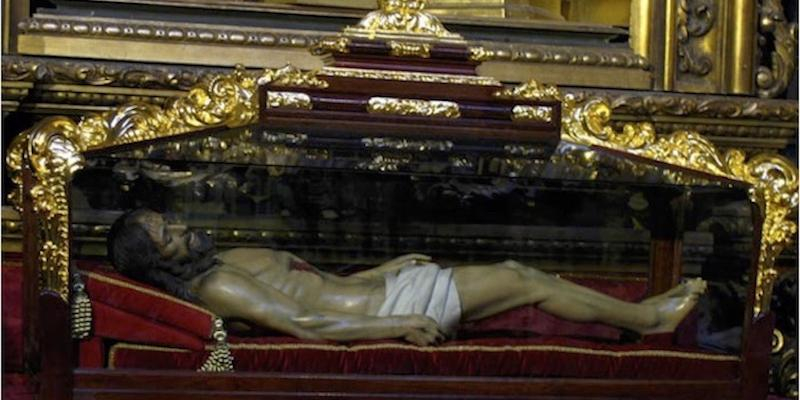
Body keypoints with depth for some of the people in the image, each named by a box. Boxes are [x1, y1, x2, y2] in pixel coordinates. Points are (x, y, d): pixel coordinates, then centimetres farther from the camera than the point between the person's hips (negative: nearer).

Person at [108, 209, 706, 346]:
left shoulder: (228, 262, 14)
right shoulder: (216, 286, -17)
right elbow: (303, 323, -26)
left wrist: (388, 267, 17)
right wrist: (399, 326, -26)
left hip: (380, 289, 9)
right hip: (386, 309, -9)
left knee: (516, 272, 8)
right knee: (525, 279, -5)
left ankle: (642, 312, 19)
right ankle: (646, 317, 12)